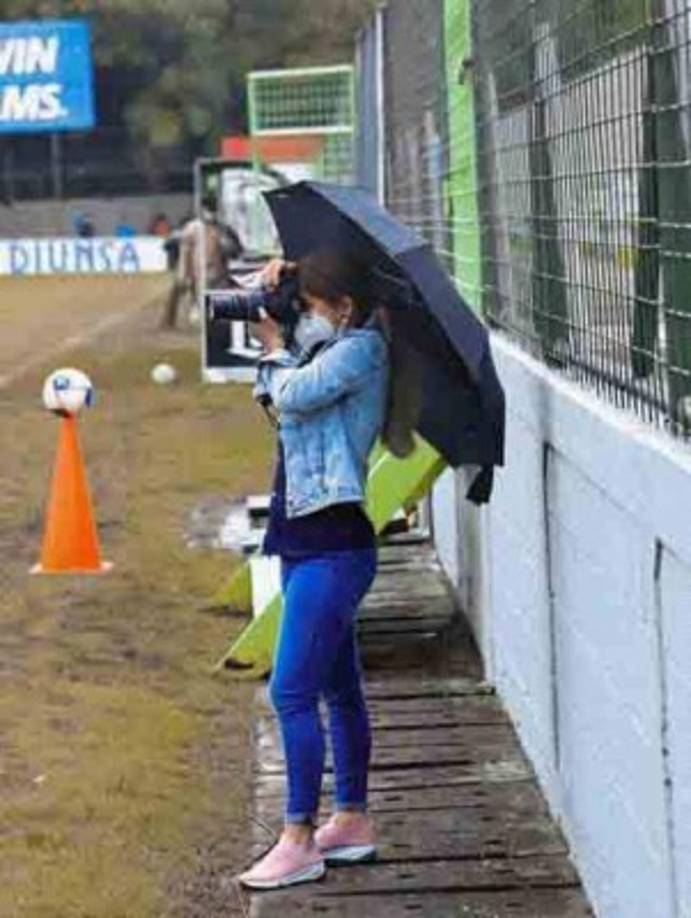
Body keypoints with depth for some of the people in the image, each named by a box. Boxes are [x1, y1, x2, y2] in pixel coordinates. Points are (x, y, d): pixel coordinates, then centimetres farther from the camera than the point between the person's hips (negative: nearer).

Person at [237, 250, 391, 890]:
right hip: (307, 543, 10)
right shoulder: (328, 352, 14)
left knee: (292, 691, -11)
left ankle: (299, 840, -8)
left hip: (333, 545, -10)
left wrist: (274, 347, -2)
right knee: (338, 689, 16)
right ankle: (352, 822, 25)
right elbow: (274, 400, 17)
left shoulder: (361, 349, -12)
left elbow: (293, 394, -22)